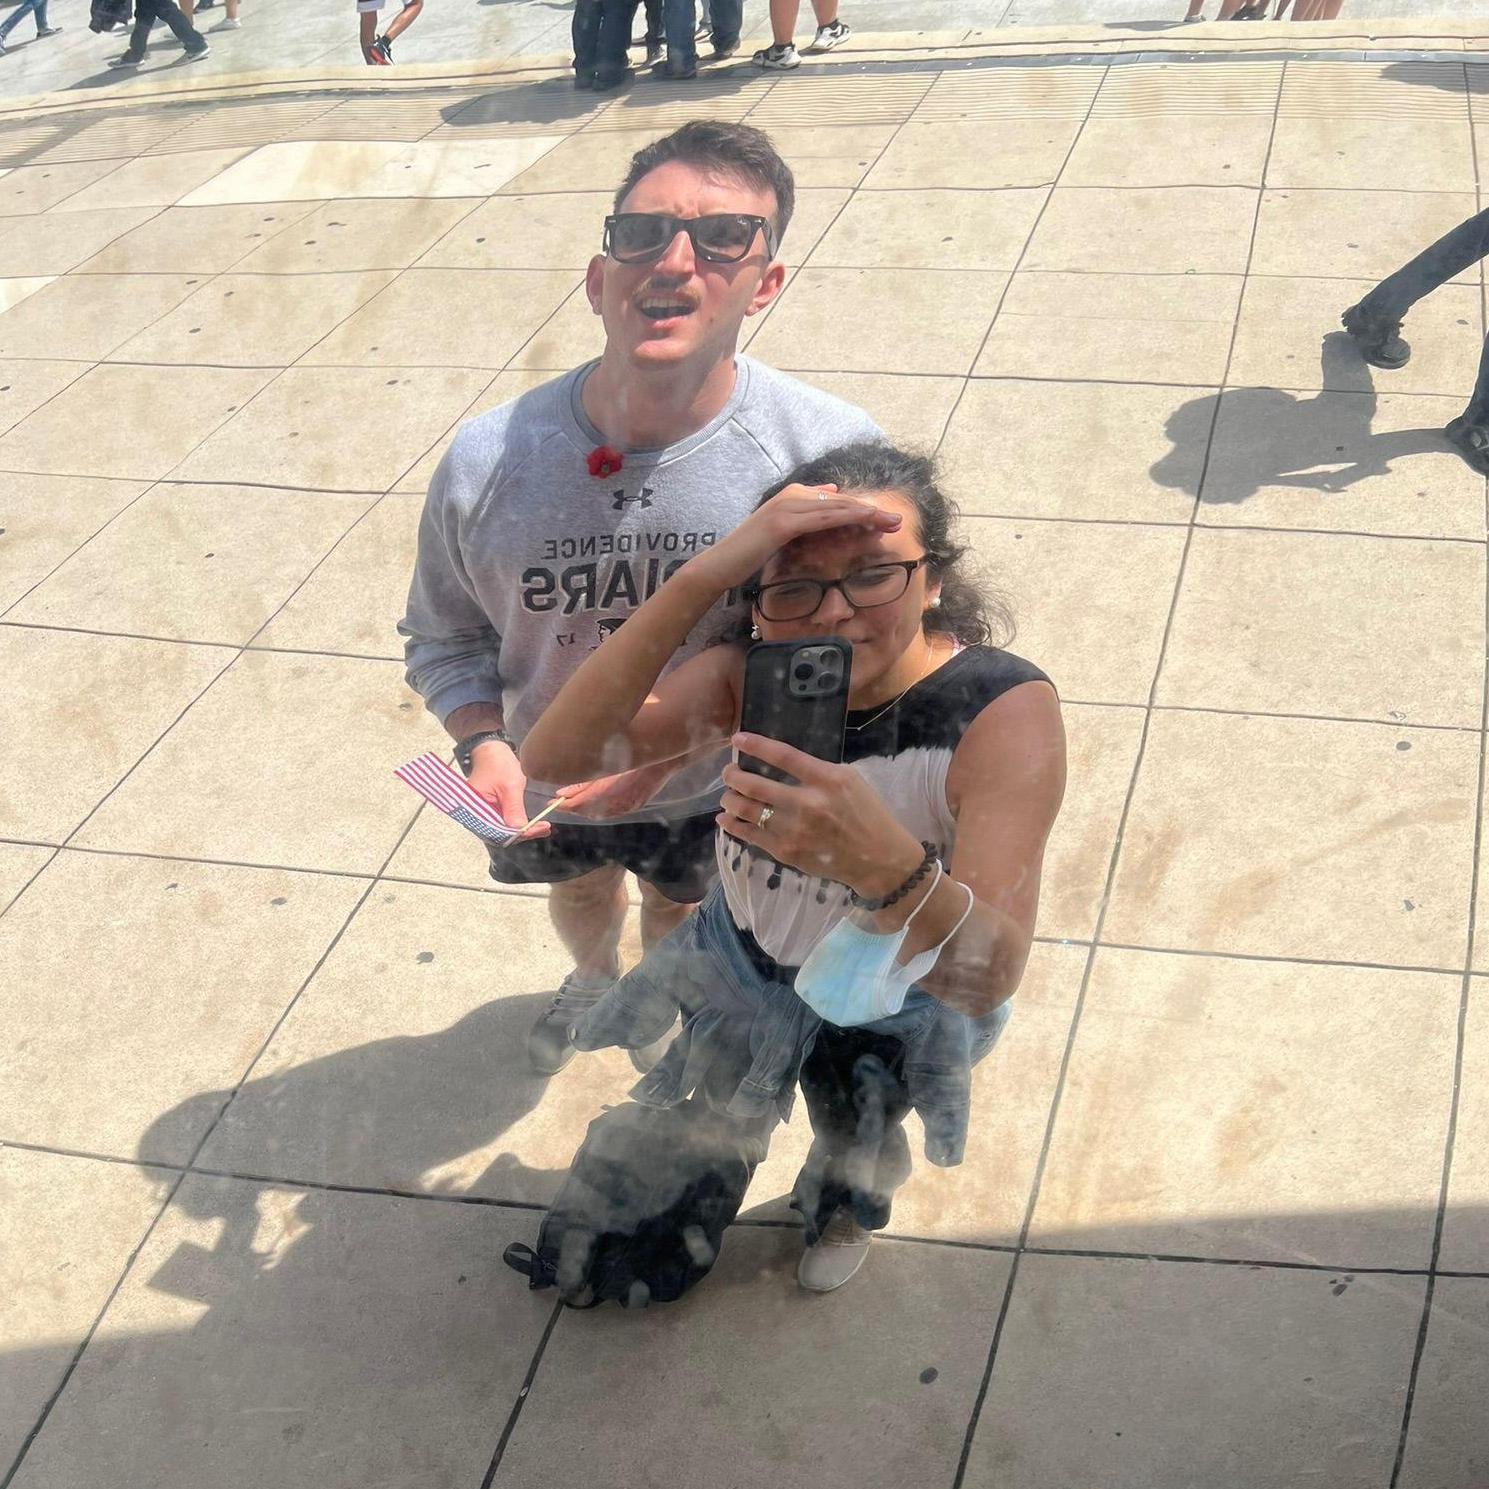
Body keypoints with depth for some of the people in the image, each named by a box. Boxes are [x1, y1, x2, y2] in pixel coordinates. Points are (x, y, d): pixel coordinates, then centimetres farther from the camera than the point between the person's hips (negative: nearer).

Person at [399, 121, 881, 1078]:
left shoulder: (828, 455, -34)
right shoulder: (488, 463, -28)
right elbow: (446, 640, -11)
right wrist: (484, 743, -29)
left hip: (712, 786, -1)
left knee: (681, 910, 32)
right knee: (581, 890, 34)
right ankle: (595, 977, 71)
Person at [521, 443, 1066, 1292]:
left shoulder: (1005, 711, -38)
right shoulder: (750, 674, -26)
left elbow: (989, 980, -45)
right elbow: (556, 759, -40)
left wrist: (885, 861, -68)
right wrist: (700, 578, -51)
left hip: (899, 1004, -2)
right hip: (748, 962, 2)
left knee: (852, 1150, 29)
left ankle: (851, 1206, 67)